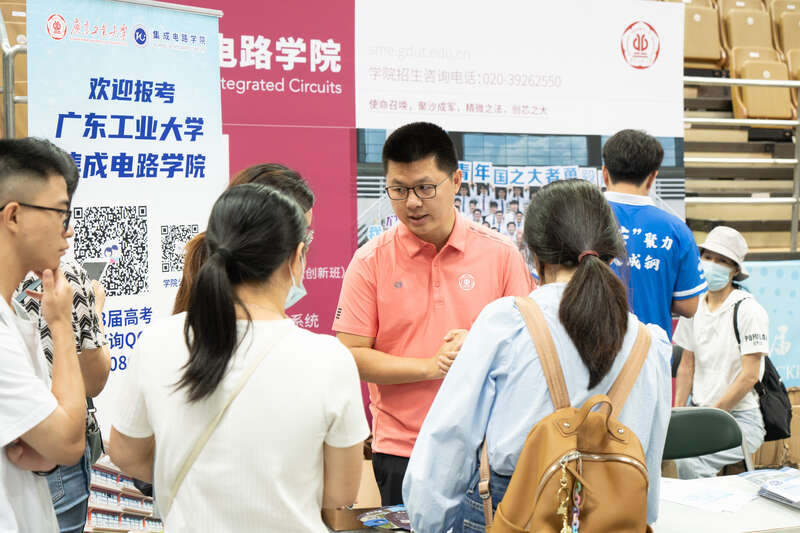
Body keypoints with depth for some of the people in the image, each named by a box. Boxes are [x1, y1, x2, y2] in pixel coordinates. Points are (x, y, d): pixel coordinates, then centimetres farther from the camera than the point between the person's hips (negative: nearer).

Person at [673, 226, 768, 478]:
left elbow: (749, 376, -13)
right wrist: (678, 412, 1)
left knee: (689, 461, -31)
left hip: (740, 419, -5)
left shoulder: (749, 311, -9)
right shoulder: (694, 308, 10)